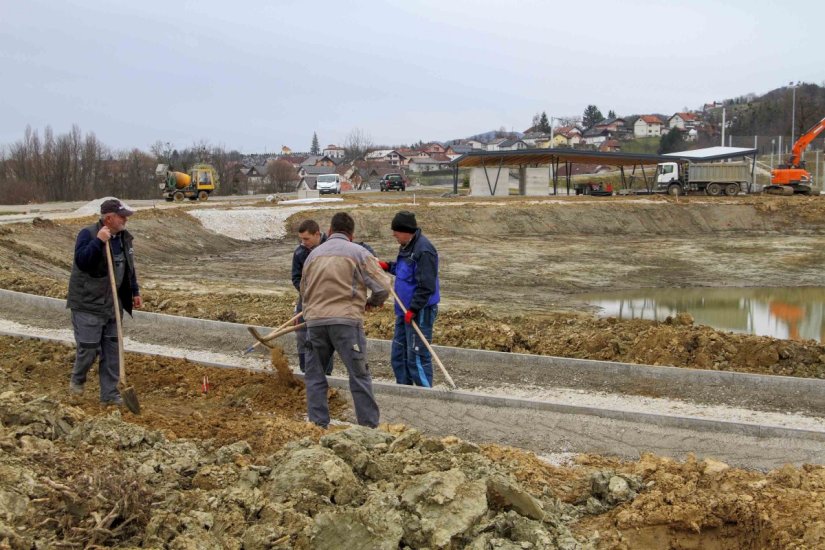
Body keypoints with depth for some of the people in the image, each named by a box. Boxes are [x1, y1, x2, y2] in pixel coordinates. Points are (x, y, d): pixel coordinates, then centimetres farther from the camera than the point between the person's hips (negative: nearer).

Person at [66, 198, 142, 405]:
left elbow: (129, 267, 19)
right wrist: (98, 241, -36)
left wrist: (135, 291, 19)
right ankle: (77, 380, 27)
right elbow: (81, 261, -30)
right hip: (88, 305, -7)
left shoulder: (124, 237, 7)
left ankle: (109, 394, 15)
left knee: (112, 351, 7)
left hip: (112, 306, 7)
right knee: (88, 348, -2)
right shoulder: (88, 234, -15)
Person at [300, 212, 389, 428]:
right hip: (346, 320, -3)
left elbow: (303, 289, 21)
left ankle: (318, 424, 13)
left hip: (315, 320, 4)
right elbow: (383, 287, -2)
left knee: (314, 376, 14)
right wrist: (372, 303, 18)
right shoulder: (358, 253, 2)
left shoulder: (314, 253, 15)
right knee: (359, 376, 3)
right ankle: (369, 426, 4)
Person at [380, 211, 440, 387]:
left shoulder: (423, 250, -21)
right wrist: (388, 266, 9)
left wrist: (413, 309, -23)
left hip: (420, 312, -10)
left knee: (417, 358, -6)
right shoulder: (406, 246, 10)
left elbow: (426, 286, -23)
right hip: (405, 310, 10)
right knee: (398, 356, 16)